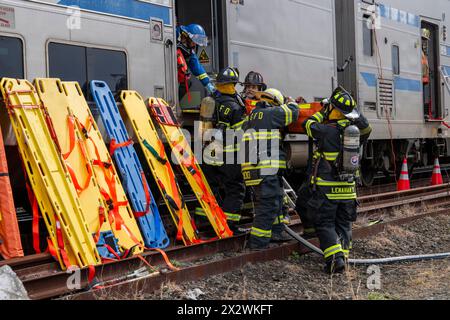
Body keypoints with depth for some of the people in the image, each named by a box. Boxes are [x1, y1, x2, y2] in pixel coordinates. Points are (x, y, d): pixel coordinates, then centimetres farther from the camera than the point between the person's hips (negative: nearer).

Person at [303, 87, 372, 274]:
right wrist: (352, 112, 16)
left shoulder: (327, 131, -15)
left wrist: (322, 112, 12)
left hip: (326, 189, -5)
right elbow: (366, 128, 21)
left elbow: (308, 125, 2)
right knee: (344, 225, 16)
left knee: (324, 224, 1)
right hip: (348, 188, 5)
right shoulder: (355, 132, -1)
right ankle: (343, 256, 14)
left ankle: (335, 258, -12)